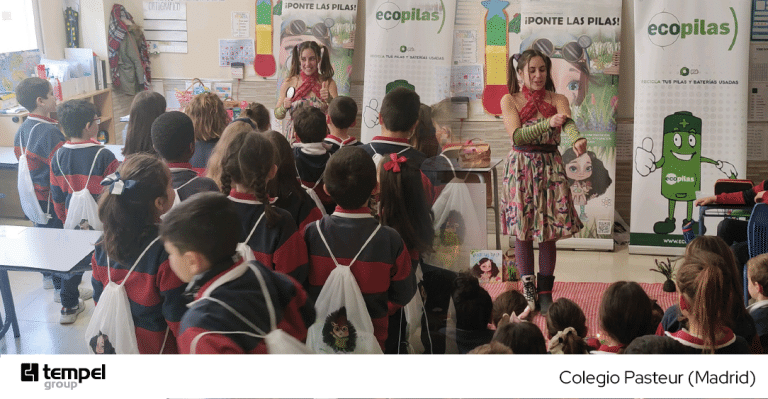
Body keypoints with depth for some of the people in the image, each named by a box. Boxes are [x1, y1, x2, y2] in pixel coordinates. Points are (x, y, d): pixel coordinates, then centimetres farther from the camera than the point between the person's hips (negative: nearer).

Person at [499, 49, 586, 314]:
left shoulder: (558, 100, 4)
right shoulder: (509, 100, 1)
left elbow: (567, 122, -18)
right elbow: (516, 135, -13)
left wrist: (577, 140, -41)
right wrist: (548, 123, -27)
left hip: (550, 168, 1)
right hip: (521, 168, -1)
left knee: (549, 232, 1)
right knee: (522, 231, 2)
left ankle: (545, 292, 11)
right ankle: (528, 290, 15)